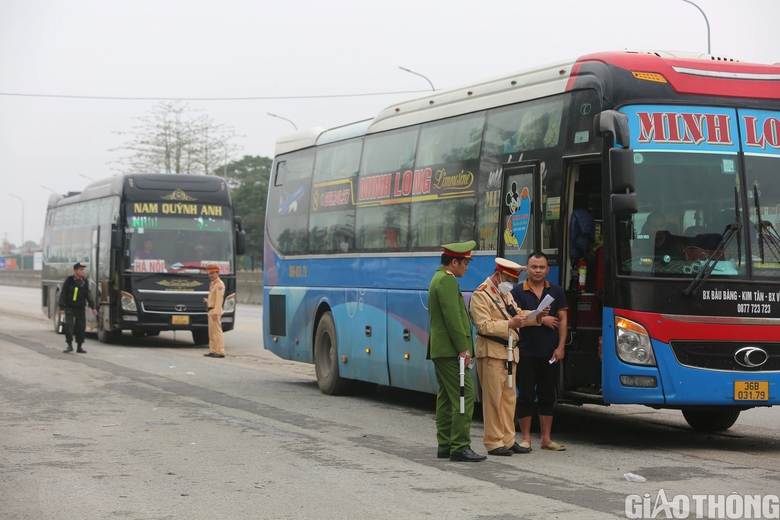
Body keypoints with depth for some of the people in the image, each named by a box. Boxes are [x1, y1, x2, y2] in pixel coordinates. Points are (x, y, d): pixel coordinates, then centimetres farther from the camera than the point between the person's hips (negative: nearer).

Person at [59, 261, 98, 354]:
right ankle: (69, 345, -4)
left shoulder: (85, 282, 6)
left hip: (81, 308, 3)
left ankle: (79, 346, 14)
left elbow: (89, 295, 7)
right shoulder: (68, 281, -3)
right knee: (68, 325, -13)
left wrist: (93, 307, -2)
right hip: (70, 307, -3)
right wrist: (62, 307, -6)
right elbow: (63, 294, -1)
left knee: (81, 327, 4)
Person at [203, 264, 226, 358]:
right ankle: (213, 351, 17)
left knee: (217, 332, -10)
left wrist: (216, 312, -25)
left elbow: (219, 299, -20)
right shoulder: (212, 283, 18)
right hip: (211, 311, 10)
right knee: (211, 333, 12)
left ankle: (220, 352, -11)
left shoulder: (219, 284, -12)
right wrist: (208, 301, 18)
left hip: (215, 311, -10)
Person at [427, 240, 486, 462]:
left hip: (439, 350, 11)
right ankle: (460, 446, -13)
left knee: (446, 397, 12)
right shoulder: (447, 280, -13)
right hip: (450, 350, -11)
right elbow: (453, 317, -20)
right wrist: (463, 348, -19)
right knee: (464, 395, -12)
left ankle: (445, 445, 14)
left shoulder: (438, 278, 20)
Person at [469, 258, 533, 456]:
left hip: (509, 352, 9)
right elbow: (483, 326, -17)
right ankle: (493, 442, -3)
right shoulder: (480, 295, -9)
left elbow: (517, 315, 21)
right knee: (493, 398, -6)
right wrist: (510, 324, -25)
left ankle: (508, 440, 14)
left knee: (508, 397, 9)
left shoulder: (506, 294, 20)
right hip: (491, 352, -9)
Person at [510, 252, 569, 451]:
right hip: (526, 352, -2)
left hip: (549, 353, 3)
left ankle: (546, 439, 15)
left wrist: (560, 347, -4)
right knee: (526, 396, 2)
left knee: (547, 396, 8)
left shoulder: (556, 291, 8)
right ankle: (526, 438, 10)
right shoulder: (518, 291, -1)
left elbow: (562, 320, 5)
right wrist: (542, 320, -12)